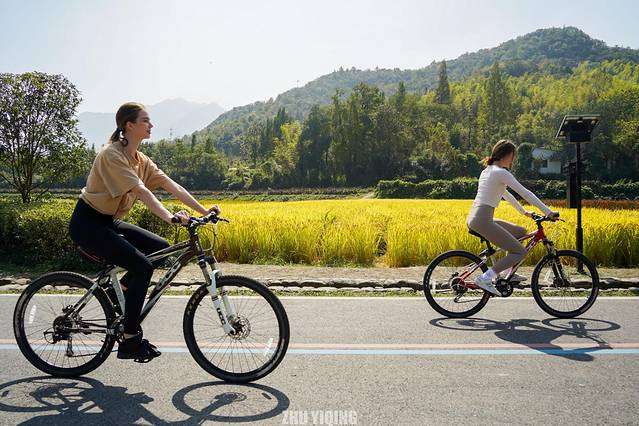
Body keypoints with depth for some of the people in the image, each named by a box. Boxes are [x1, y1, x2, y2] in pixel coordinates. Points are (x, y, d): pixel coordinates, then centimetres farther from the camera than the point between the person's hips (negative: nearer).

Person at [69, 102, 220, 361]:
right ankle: (129, 340, -10)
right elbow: (141, 191, -32)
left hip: (107, 222, 9)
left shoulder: (140, 160, 7)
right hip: (87, 223, -9)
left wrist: (203, 211, -9)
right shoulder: (112, 154, -19)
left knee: (161, 248, -3)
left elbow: (171, 186, 0)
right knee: (142, 267, -20)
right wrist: (170, 217, -42)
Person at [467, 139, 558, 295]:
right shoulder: (501, 173, -7)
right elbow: (525, 193, -9)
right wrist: (548, 212, -5)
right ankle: (485, 278, -15)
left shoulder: (487, 171, 21)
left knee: (520, 232, 22)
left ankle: (510, 273, 22)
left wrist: (524, 212, 38)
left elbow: (506, 195, 32)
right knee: (520, 252, -5)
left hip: (473, 218, 10)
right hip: (483, 220, -10)